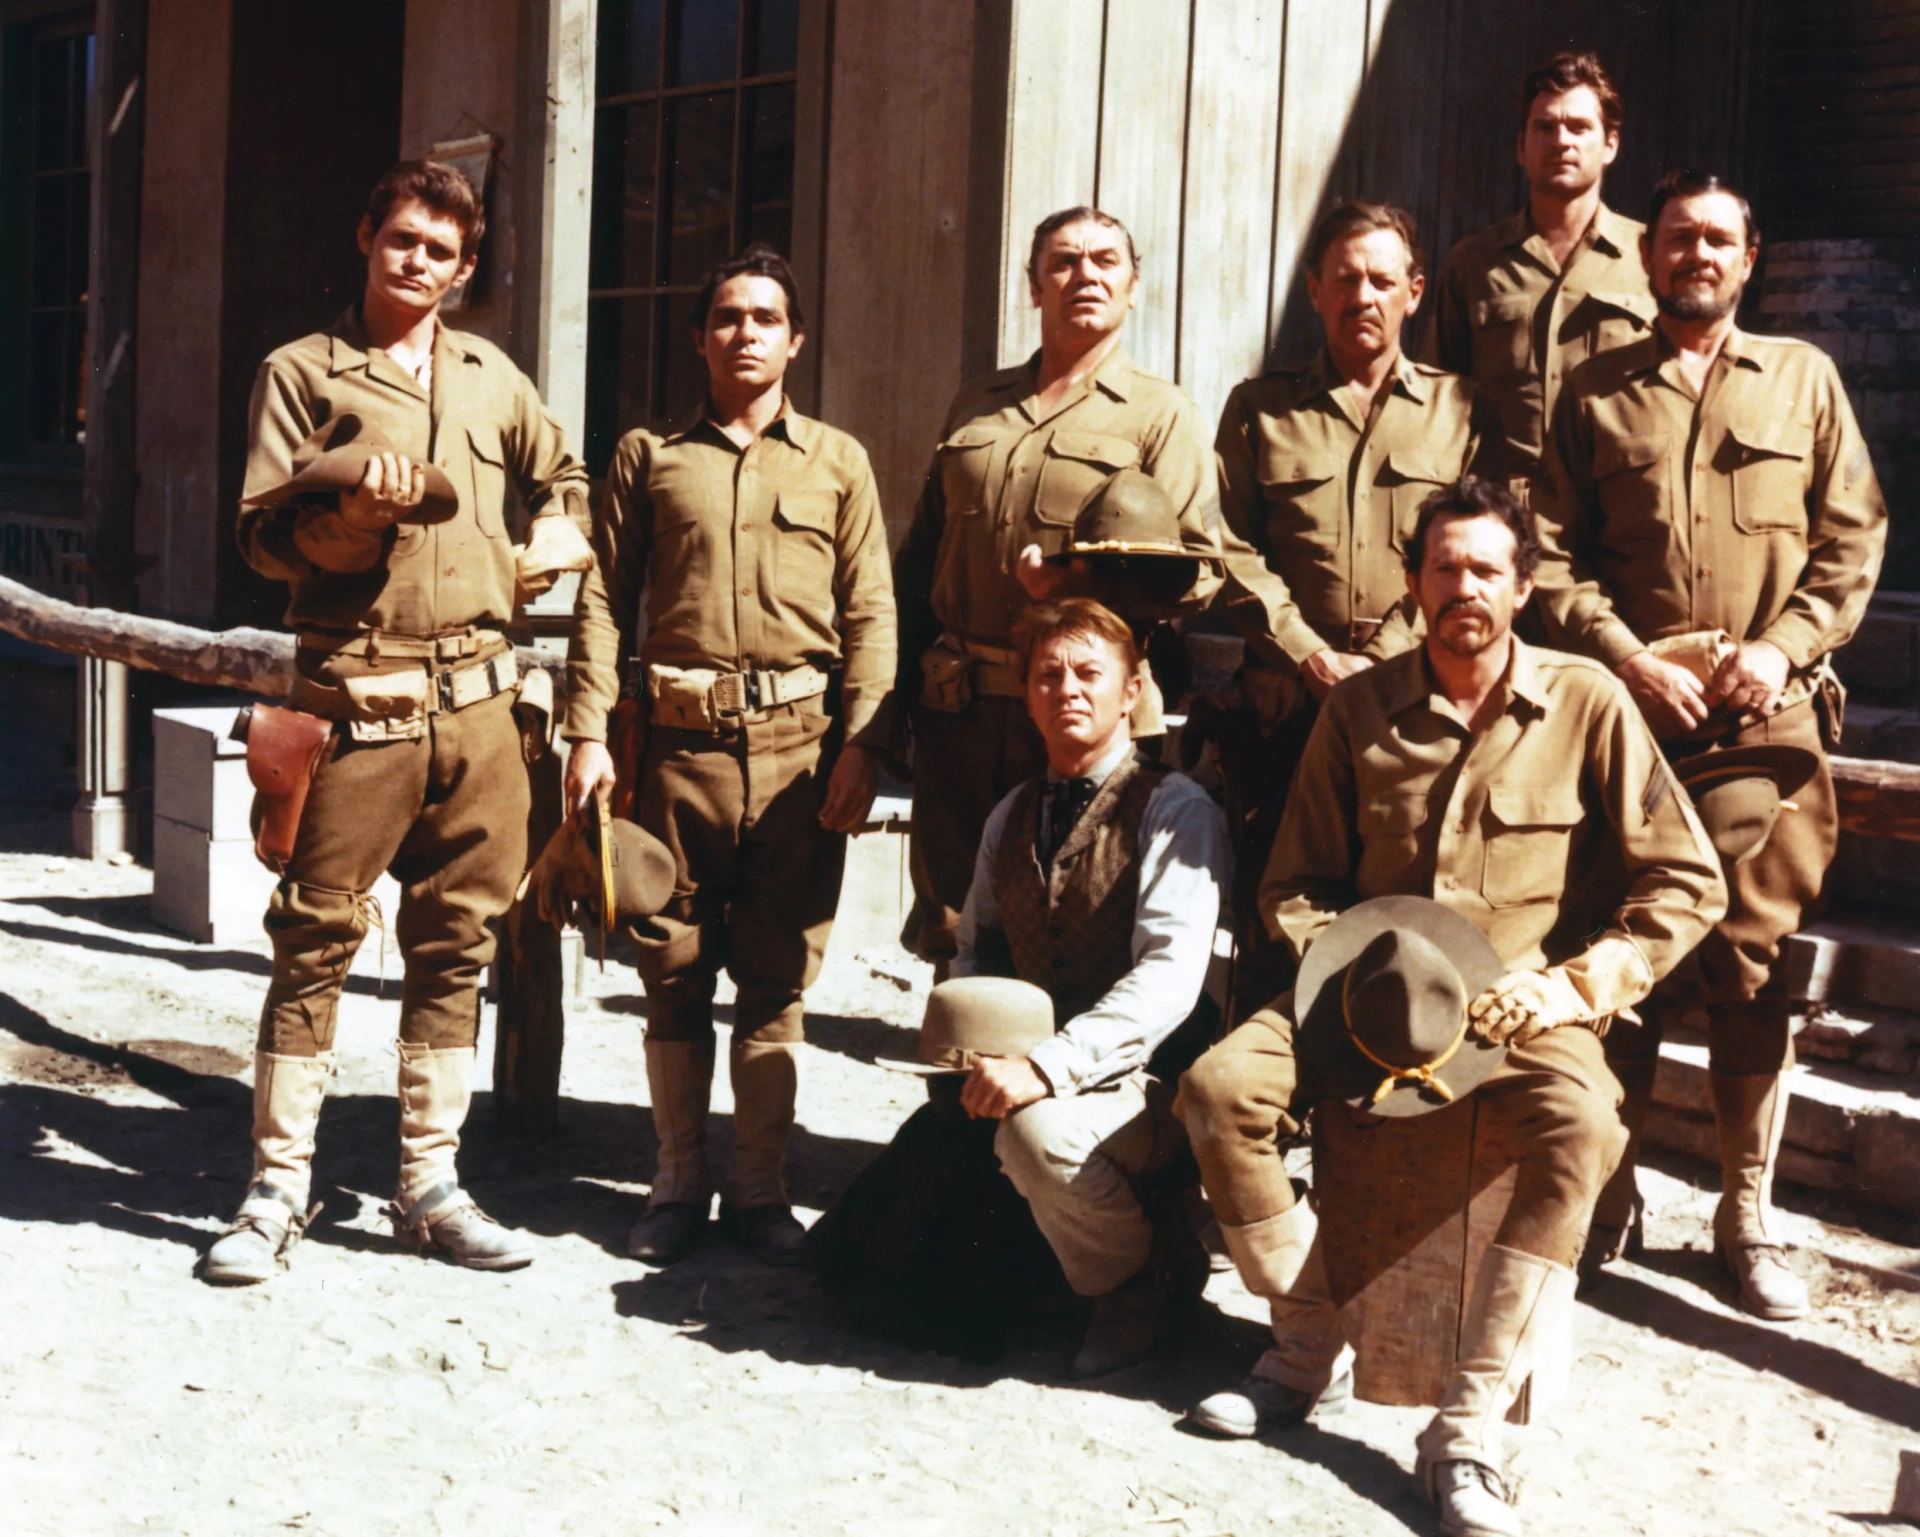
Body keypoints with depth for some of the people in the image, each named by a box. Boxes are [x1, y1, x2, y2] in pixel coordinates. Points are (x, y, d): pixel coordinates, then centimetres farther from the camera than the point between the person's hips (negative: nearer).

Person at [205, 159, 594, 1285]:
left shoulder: (491, 375, 16)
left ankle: (432, 1183, 16)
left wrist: (543, 552, 16)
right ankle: (278, 1190, 7)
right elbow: (263, 536, -3)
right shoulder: (303, 373, 4)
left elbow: (563, 477, 33)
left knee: (457, 942, 7)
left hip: (478, 695, 4)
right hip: (357, 696, -4)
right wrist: (353, 518, -19)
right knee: (317, 939, -3)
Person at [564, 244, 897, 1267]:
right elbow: (603, 598, 7)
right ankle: (680, 1184, 18)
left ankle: (763, 1189, 14)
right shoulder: (649, 455, 11)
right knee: (673, 969, 5)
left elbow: (869, 613, 7)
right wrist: (589, 732, -2)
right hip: (678, 737, 0)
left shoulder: (838, 461, 11)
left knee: (776, 977, 4)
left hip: (798, 740, 0)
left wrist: (859, 744, -3)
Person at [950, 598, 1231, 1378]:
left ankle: (1137, 1279, -4)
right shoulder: (1011, 817, 13)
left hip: (1145, 1086, -6)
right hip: (1030, 1073, 7)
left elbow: (1169, 978, -20)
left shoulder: (1174, 810, -8)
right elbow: (974, 952, 20)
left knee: (1037, 1130, -36)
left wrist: (1047, 1066, -31)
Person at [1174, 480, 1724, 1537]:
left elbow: (1686, 884, -1)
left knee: (1581, 1128, -35)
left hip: (1525, 1007, -2)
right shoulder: (1360, 708, 4)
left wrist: (1577, 985, -12)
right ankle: (1312, 1352, -5)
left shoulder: (1588, 704, -3)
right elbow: (1295, 883, 10)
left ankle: (1468, 1432, -29)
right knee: (1218, 1088, -22)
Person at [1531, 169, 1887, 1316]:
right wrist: (1632, 661, -8)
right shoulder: (1596, 392, 12)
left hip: (1768, 716, 0)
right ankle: (1605, 1195, 15)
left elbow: (1854, 539, 8)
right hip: (1629, 706, 0)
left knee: (1754, 963, 0)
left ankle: (1749, 1213, 11)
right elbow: (1555, 554, 5)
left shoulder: (1804, 377, 13)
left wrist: (1781, 647, -6)